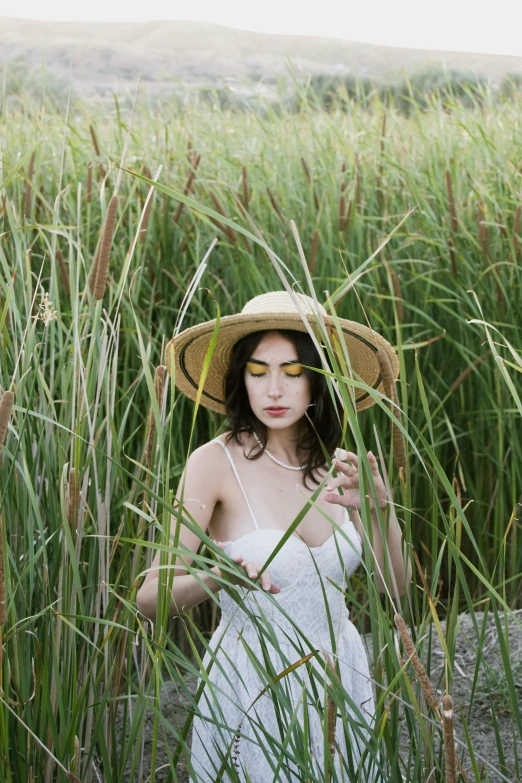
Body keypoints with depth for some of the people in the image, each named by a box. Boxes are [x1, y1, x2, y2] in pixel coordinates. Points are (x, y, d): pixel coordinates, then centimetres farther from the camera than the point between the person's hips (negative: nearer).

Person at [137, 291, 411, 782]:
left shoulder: (335, 466, -1)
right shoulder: (216, 462, -15)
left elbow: (395, 582, -4)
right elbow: (150, 598, -20)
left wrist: (377, 510, -22)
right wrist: (215, 579, -40)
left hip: (340, 678, 5)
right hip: (251, 683, -4)